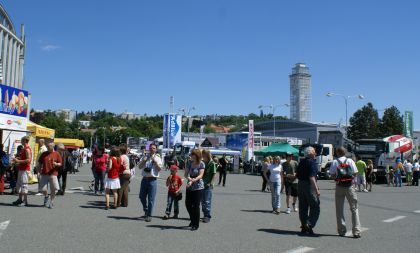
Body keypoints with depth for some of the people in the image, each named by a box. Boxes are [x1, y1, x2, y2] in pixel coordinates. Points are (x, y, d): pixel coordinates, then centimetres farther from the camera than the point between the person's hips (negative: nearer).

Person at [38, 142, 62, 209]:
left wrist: (56, 164, -18)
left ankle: (51, 202, 14)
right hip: (44, 174, 2)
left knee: (53, 189, -1)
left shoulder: (56, 154, 4)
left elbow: (60, 163, 3)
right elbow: (40, 162, 16)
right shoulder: (44, 154, 10)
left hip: (53, 174, -2)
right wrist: (40, 169, 7)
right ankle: (46, 196, 29)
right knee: (42, 189, -3)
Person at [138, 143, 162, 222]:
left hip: (152, 180, -4)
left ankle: (149, 215, 5)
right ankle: (146, 210, 34)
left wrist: (155, 161, -16)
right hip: (144, 179, 4)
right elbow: (140, 167, 7)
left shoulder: (157, 158, 2)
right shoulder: (145, 157, 13)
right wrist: (144, 161, -8)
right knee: (142, 196, 11)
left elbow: (160, 169, -7)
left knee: (151, 199, -2)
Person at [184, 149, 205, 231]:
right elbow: (186, 173, 2)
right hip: (189, 187, 5)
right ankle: (192, 220, 31)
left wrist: (193, 181, -33)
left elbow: (200, 175, -17)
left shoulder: (201, 164, -9)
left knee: (196, 206, -2)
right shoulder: (190, 162, 5)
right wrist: (188, 178, -20)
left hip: (198, 187, -5)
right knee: (188, 204, 8)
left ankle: (196, 224, 11)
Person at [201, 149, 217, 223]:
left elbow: (214, 174, -8)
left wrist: (210, 183, -14)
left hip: (208, 185, -6)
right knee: (202, 201, 12)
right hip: (202, 184, 6)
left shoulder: (212, 163, -8)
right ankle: (205, 215, 24)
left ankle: (208, 216, 4)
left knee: (207, 202, -4)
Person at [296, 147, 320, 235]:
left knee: (303, 207, 12)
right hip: (309, 186, -7)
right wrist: (317, 190, -21)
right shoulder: (312, 162, -13)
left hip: (300, 185, 8)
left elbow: (297, 175, 15)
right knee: (315, 207, 0)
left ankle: (304, 226, 17)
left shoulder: (301, 162, 10)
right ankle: (309, 225, -12)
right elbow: (312, 177, -20)